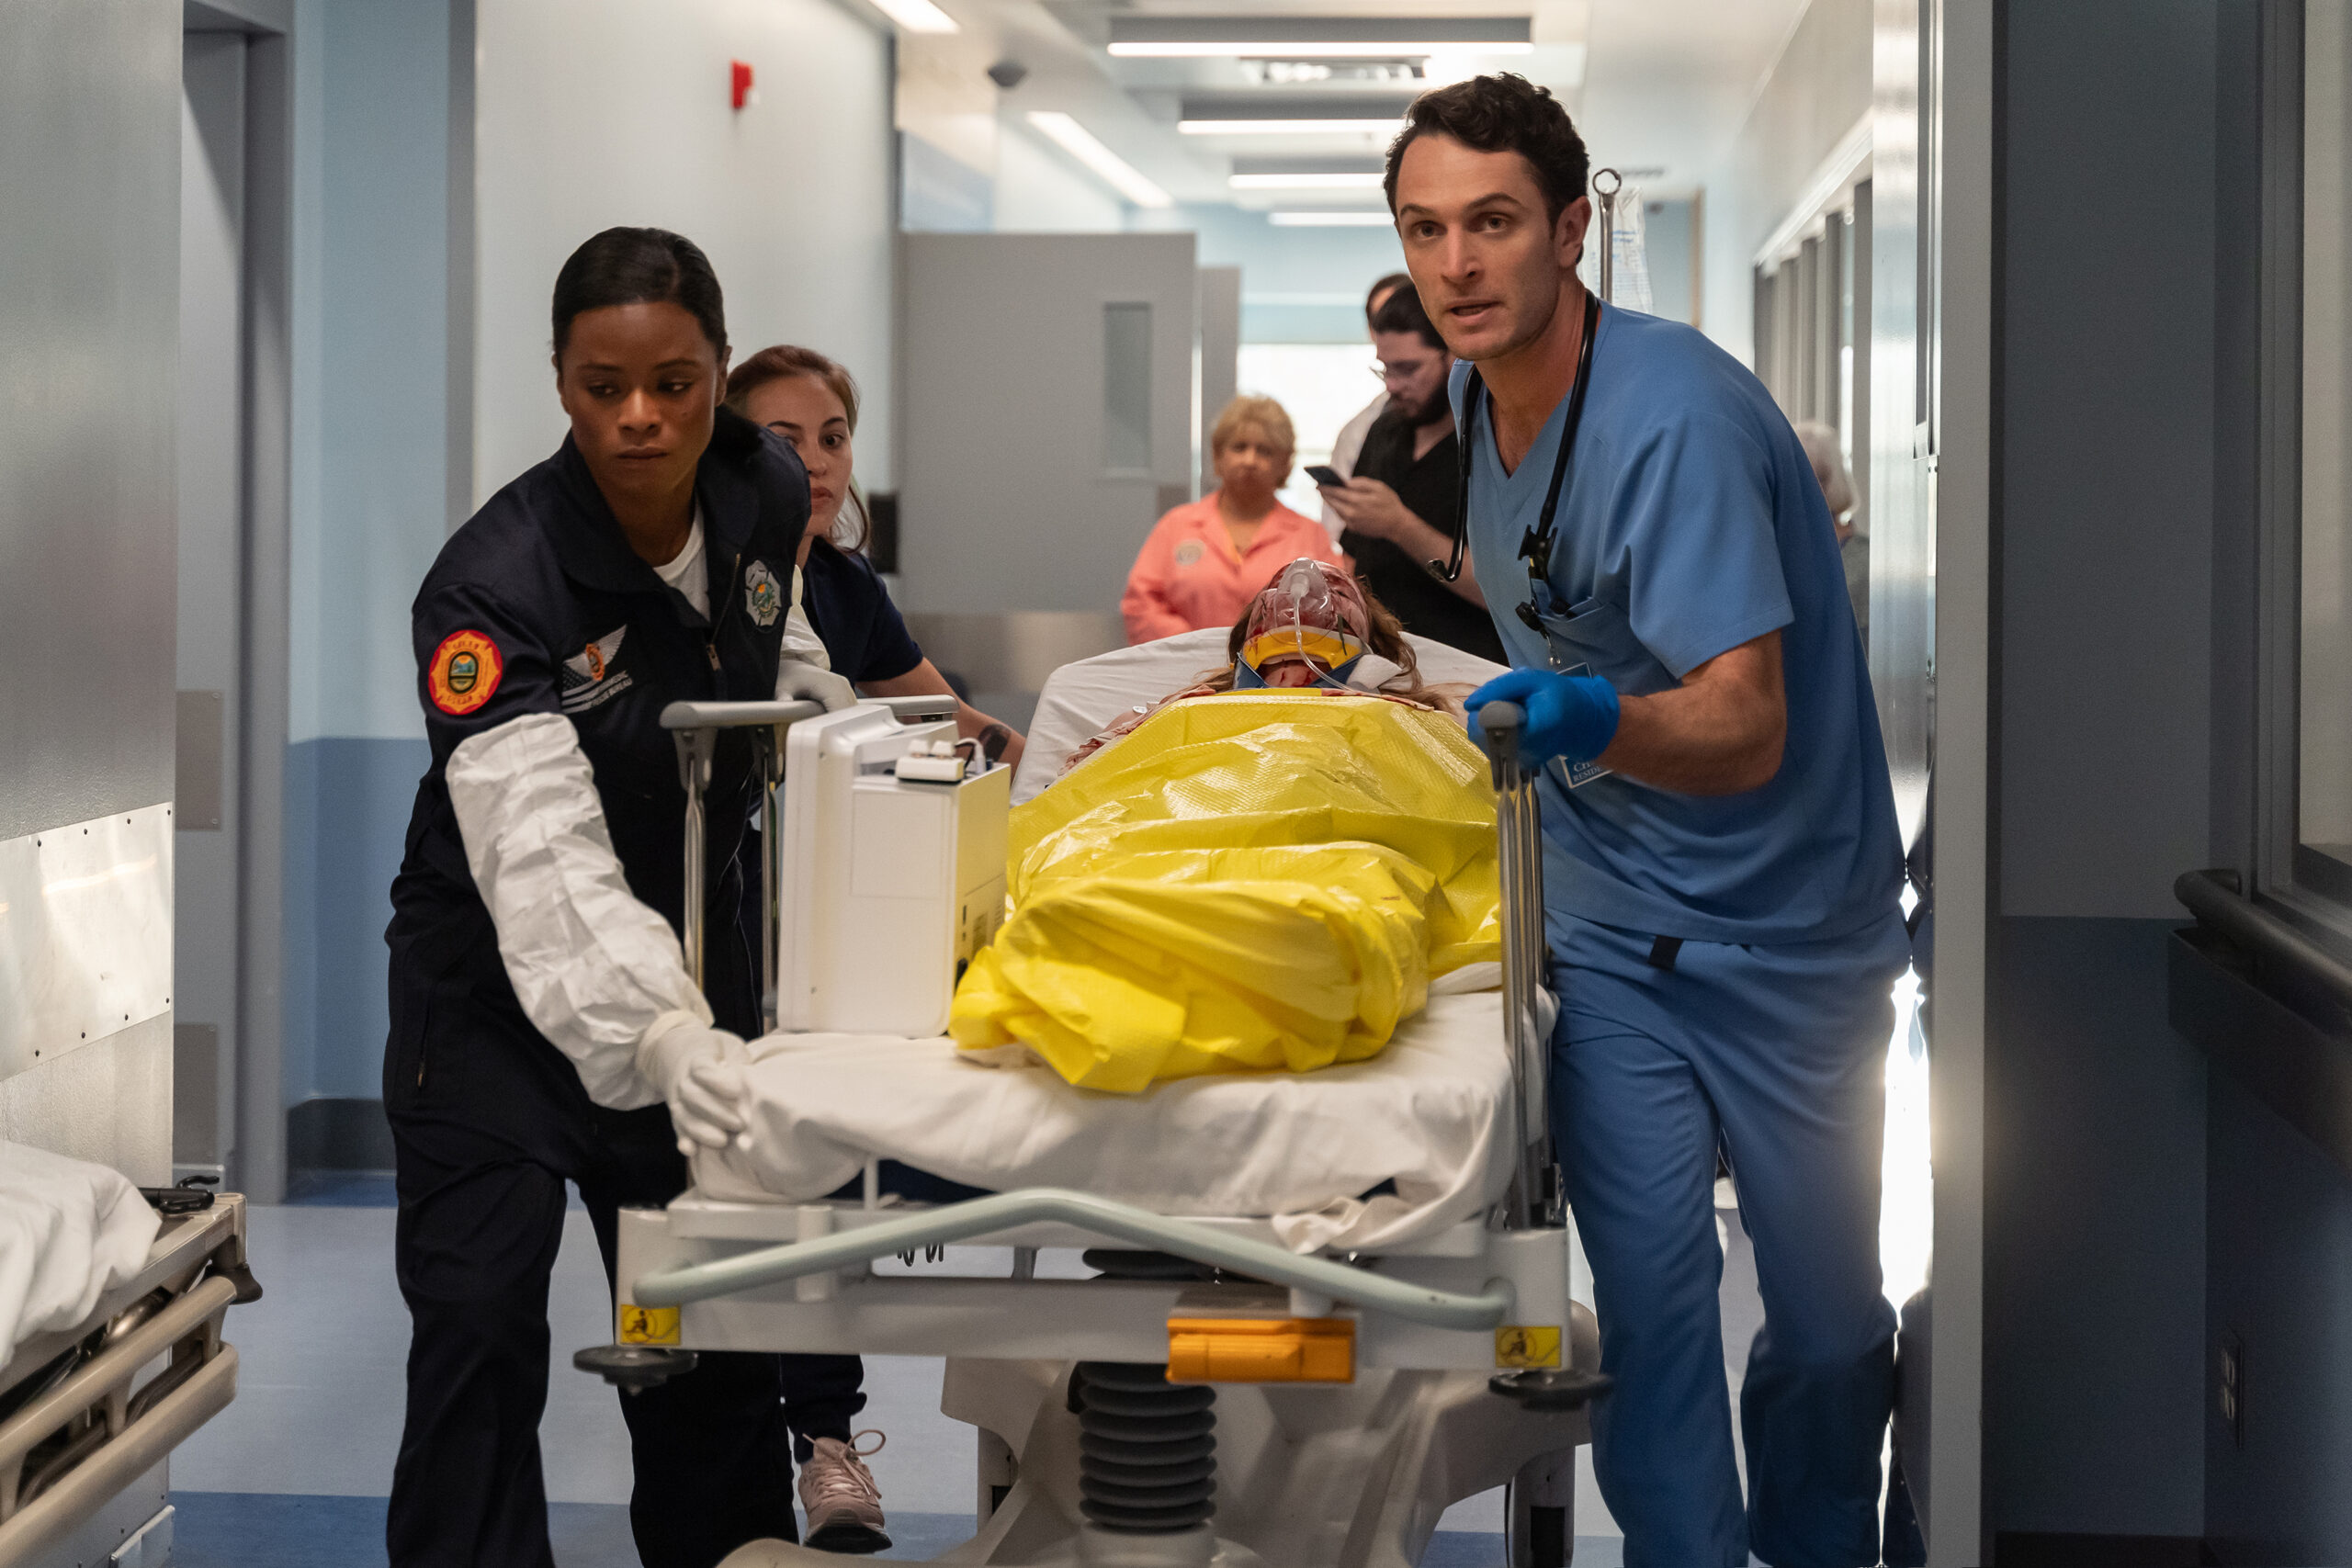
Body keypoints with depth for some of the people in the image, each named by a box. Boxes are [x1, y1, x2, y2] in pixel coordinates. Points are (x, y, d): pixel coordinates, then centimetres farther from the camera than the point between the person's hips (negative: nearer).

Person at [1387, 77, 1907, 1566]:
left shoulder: (1673, 416, -24)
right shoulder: (1481, 394, 2)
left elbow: (1745, 730, -31)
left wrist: (1586, 717, -48)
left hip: (1785, 923, -5)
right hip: (1611, 925, 5)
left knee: (1828, 1317, 7)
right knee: (1649, 1299, -5)